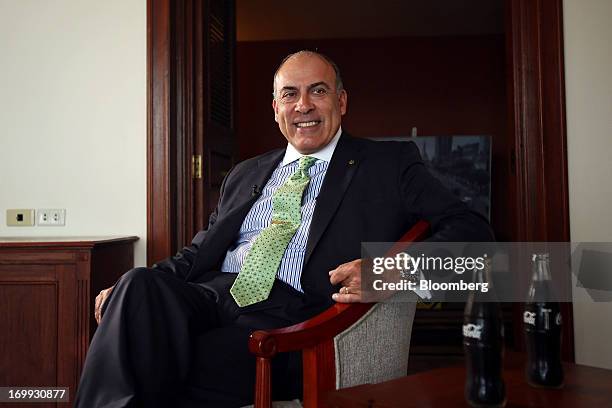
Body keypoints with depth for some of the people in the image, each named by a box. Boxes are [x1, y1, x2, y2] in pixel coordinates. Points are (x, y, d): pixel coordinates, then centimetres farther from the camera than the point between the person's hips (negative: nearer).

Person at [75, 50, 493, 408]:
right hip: (208, 296, 5)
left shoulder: (389, 164, 9)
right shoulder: (245, 175, 24)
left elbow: (472, 230, 2)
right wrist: (129, 290, 4)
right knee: (140, 284, -27)